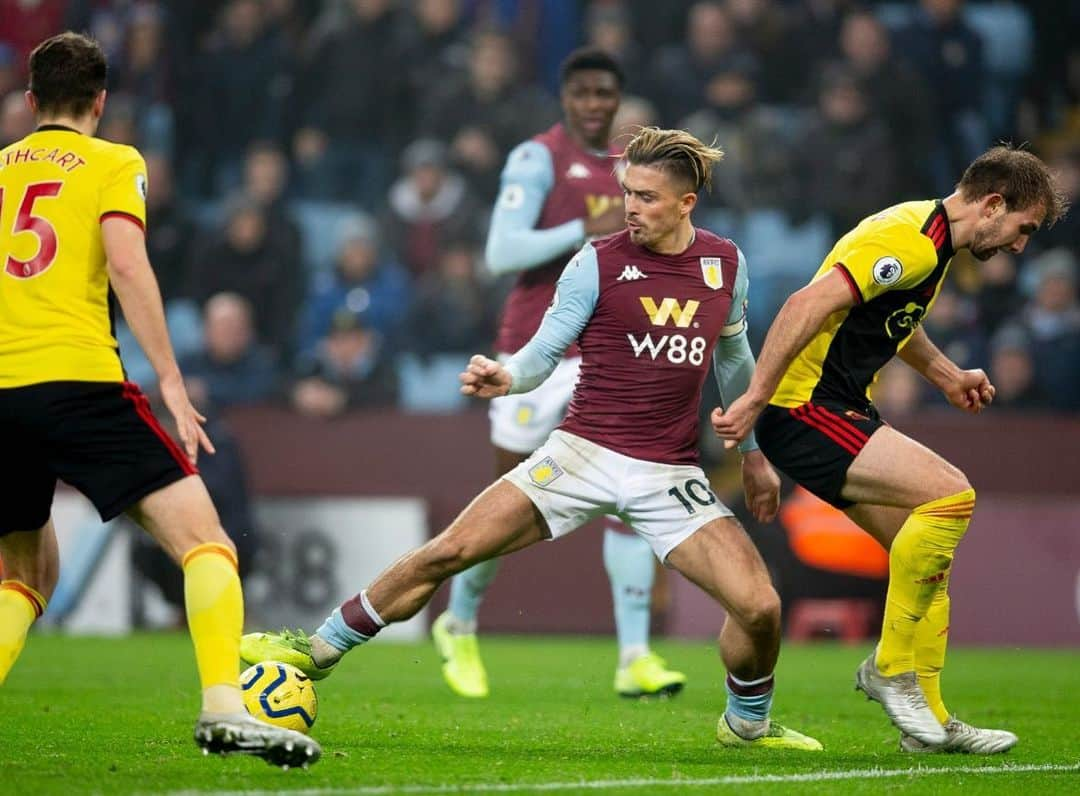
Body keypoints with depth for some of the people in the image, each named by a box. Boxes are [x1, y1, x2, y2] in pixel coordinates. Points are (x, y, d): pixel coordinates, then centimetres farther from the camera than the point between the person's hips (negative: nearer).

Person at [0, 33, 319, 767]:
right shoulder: (114, 164, 7)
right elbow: (125, 265, -8)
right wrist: (172, 383, -8)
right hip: (76, 378, -5)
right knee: (203, 540, -4)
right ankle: (224, 707, -23)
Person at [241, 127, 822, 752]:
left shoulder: (726, 263, 5)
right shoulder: (599, 262, -4)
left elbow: (734, 358, 20)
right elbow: (544, 352, -2)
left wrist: (754, 453, 23)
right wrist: (506, 378, -24)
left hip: (672, 476, 2)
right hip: (584, 457, -2)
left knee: (760, 607, -12)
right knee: (448, 552, -10)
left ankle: (747, 722, 19)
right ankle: (322, 647, 8)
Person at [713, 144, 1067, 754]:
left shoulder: (933, 244, 15)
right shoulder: (911, 240, -19)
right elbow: (809, 306, -27)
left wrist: (948, 376, 30)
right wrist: (755, 398, -29)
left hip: (845, 411, 11)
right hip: (805, 409, -11)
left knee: (931, 556, 8)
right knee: (951, 496, -22)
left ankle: (929, 720, 14)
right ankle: (892, 666, -10)